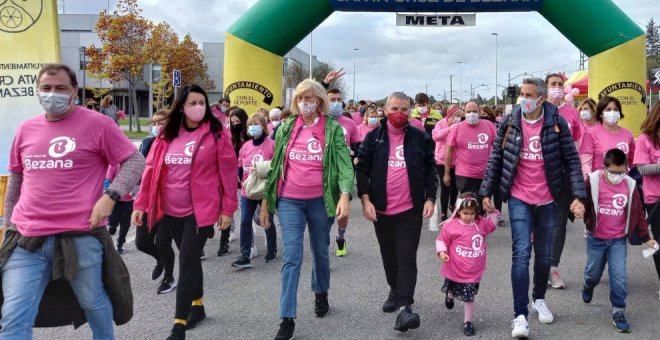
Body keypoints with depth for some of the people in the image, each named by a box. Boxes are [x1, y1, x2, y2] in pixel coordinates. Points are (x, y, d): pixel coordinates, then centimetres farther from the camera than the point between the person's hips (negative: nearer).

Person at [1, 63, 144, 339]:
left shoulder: (96, 123, -4)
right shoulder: (26, 129, 12)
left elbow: (135, 161, -4)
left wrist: (110, 196, -16)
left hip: (80, 236, -4)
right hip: (26, 238, 4)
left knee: (93, 302, 14)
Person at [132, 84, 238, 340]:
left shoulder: (216, 135, -6)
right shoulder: (167, 135, 6)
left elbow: (229, 172, -5)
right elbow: (151, 170, 6)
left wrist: (228, 209, -7)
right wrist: (140, 204, 0)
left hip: (200, 210, -4)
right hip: (171, 211, 4)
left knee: (187, 262, -7)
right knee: (190, 259, 17)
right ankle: (197, 306, 36)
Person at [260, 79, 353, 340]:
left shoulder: (333, 129, -2)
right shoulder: (286, 128, 6)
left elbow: (345, 163, -11)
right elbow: (275, 165, 10)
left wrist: (345, 195, -27)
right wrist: (266, 200, 9)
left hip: (320, 201, -1)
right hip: (289, 201, 1)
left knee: (320, 252, 16)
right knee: (291, 257, -5)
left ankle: (321, 294, 42)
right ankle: (287, 318, -2)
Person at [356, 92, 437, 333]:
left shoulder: (421, 138, 2)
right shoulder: (373, 137, 3)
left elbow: (430, 170, 5)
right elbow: (362, 169, 1)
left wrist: (430, 199, -3)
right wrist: (365, 200, -7)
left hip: (410, 209, -2)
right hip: (381, 209, 2)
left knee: (407, 259, -6)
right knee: (389, 256, 16)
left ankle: (404, 307, -9)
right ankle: (396, 292, 36)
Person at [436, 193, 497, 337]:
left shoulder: (481, 223, -1)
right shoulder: (451, 226, -14)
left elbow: (493, 225, 20)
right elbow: (441, 240, -8)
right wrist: (442, 252, -24)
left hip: (473, 272, 1)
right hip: (454, 269, -1)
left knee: (469, 297, 2)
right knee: (452, 290, 23)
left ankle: (467, 321, 17)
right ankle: (450, 296, 60)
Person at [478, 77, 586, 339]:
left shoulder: (557, 123, -5)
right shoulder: (509, 122, -3)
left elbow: (571, 160, -3)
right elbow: (496, 159, 3)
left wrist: (578, 196, -12)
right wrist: (486, 192, 2)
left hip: (547, 200, 1)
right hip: (519, 199, -1)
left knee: (544, 254, 14)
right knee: (521, 253, -10)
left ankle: (539, 299, 37)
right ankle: (520, 315, -7)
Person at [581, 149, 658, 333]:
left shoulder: (630, 185, -5)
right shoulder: (593, 181, -14)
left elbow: (638, 213, 3)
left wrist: (645, 237, 3)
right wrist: (587, 223, -21)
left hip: (618, 240, 1)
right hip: (596, 238, -1)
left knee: (619, 276, -6)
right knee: (593, 272, 14)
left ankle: (618, 312, 6)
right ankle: (588, 287, 47)